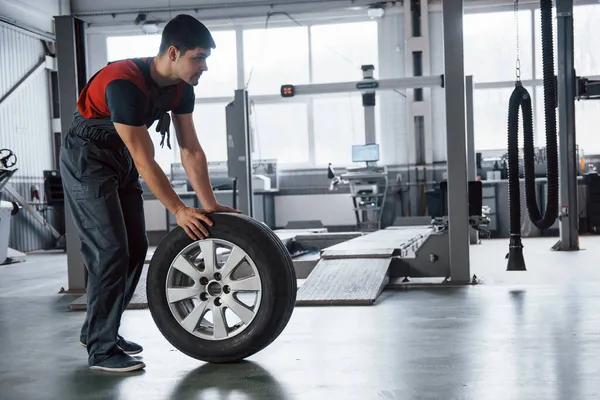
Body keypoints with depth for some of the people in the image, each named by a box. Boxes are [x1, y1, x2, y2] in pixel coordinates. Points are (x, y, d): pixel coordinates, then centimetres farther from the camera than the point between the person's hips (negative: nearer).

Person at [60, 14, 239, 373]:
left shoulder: (181, 88, -7)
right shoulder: (126, 84, -33)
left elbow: (192, 150, -2)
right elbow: (145, 161, -30)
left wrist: (210, 205, -5)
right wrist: (180, 211, -25)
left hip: (121, 158, 9)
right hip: (87, 159, -9)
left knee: (136, 248, 9)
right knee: (111, 250, -13)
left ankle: (98, 329, 23)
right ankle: (102, 349, -3)